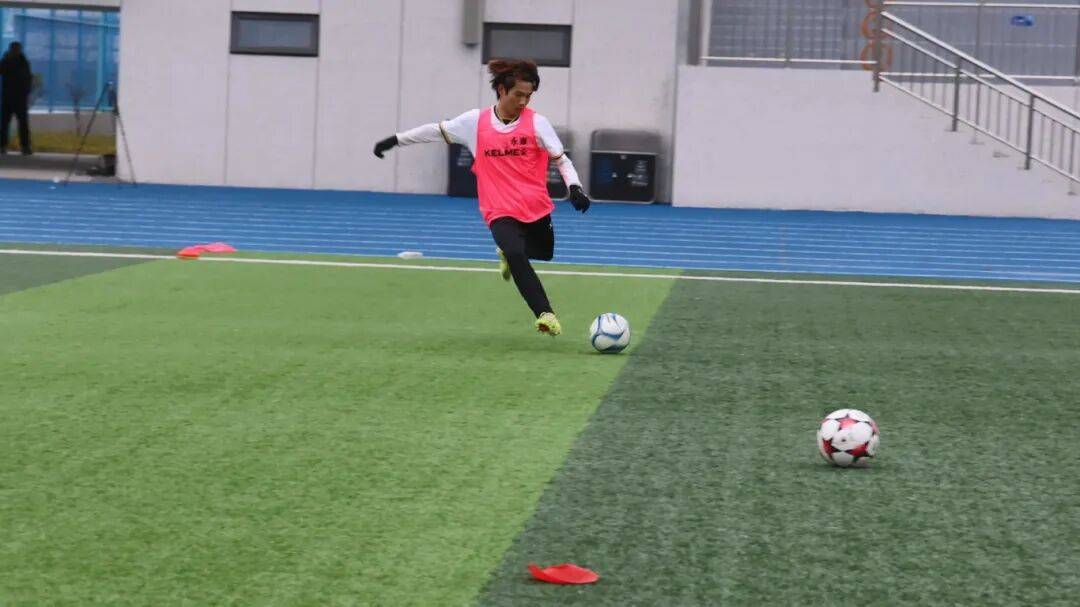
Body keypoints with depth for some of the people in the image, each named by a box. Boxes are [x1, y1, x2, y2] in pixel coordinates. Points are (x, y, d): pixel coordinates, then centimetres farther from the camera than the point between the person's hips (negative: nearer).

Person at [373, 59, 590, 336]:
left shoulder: (536, 123, -4)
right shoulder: (475, 121, -1)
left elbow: (562, 160, -2)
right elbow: (438, 130, 13)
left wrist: (574, 187, -20)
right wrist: (395, 140, 14)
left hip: (536, 209, 2)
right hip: (500, 212, -2)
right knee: (516, 255, -26)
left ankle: (509, 254, 51)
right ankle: (545, 314, -26)